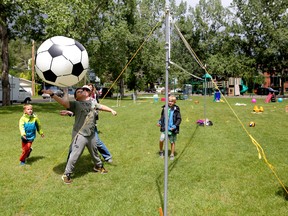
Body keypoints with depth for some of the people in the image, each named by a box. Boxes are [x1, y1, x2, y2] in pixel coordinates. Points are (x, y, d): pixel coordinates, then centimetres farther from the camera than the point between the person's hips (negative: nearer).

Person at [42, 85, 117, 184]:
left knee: (94, 152, 24)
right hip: (80, 134, -5)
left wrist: (111, 110, 23)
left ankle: (99, 166, 47)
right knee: (75, 155, -6)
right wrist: (52, 95, -34)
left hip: (91, 134, 6)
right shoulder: (76, 104, -8)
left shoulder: (93, 103, 9)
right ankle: (66, 174, 9)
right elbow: (63, 102, -22)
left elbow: (101, 106, 24)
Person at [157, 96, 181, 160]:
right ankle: (161, 151, 17)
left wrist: (175, 126, -16)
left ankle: (172, 155, 27)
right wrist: (159, 122, 0)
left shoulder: (176, 109, -8)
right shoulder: (164, 108, 1)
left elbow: (179, 119, -5)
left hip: (172, 129, -2)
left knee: (172, 142, 10)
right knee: (161, 140, -10)